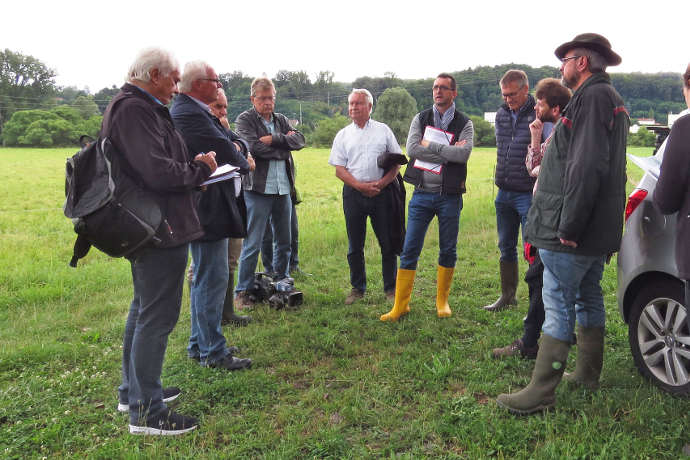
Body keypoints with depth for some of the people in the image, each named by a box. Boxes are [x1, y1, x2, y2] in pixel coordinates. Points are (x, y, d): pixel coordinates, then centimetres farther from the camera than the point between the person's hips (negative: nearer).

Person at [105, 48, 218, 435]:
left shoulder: (134, 107, 16)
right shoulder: (135, 110, -18)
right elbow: (159, 172, -26)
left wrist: (193, 167, 4)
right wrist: (201, 169, -9)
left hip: (146, 227, 12)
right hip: (160, 230, -11)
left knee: (143, 310, 21)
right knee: (157, 317, -3)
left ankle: (134, 391, 36)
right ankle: (146, 411, 9)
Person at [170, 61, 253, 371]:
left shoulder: (198, 112, 15)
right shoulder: (188, 114, -18)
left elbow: (236, 142, 15)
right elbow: (227, 152, -20)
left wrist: (235, 147, -7)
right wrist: (241, 160, 1)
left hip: (207, 209, 11)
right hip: (207, 209, -11)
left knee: (205, 279, 18)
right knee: (212, 281, -3)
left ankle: (200, 345, 31)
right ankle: (213, 352, 9)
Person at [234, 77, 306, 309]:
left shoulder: (281, 120, 15)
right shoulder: (245, 120, -1)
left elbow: (300, 140, 0)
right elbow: (254, 147, -17)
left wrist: (274, 139, -14)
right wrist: (284, 144, -7)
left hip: (283, 189, 6)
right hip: (258, 189, -6)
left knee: (284, 242, 13)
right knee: (252, 244, -4)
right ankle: (242, 292, 7)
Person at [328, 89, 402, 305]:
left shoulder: (383, 130, 9)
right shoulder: (343, 135, 11)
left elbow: (397, 162, 7)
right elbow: (339, 169, 4)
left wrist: (381, 183, -9)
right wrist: (361, 186, -11)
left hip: (381, 191, -1)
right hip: (353, 192, 1)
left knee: (388, 242, 1)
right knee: (355, 245, 6)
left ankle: (390, 288, 14)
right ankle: (357, 288, 19)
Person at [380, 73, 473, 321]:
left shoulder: (464, 124, 4)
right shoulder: (421, 119, 8)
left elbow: (463, 153, -15)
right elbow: (412, 148, -9)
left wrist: (429, 146, -11)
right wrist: (448, 153, -11)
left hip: (449, 196, -1)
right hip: (422, 194, 1)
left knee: (448, 251, 8)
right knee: (409, 250, 0)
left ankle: (442, 301, 25)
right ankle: (401, 305, 9)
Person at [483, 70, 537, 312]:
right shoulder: (501, 114, 10)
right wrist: (503, 179, 12)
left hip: (528, 194, -7)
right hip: (504, 193, 7)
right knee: (506, 248, 15)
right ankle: (507, 296, 29)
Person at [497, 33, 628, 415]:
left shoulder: (592, 97, -14)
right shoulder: (611, 99, 20)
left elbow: (586, 166, -25)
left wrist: (568, 226, -23)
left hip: (574, 231, -10)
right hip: (597, 229, 11)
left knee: (558, 307, -7)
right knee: (589, 298, 19)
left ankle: (540, 393, -1)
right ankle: (587, 373, 33)